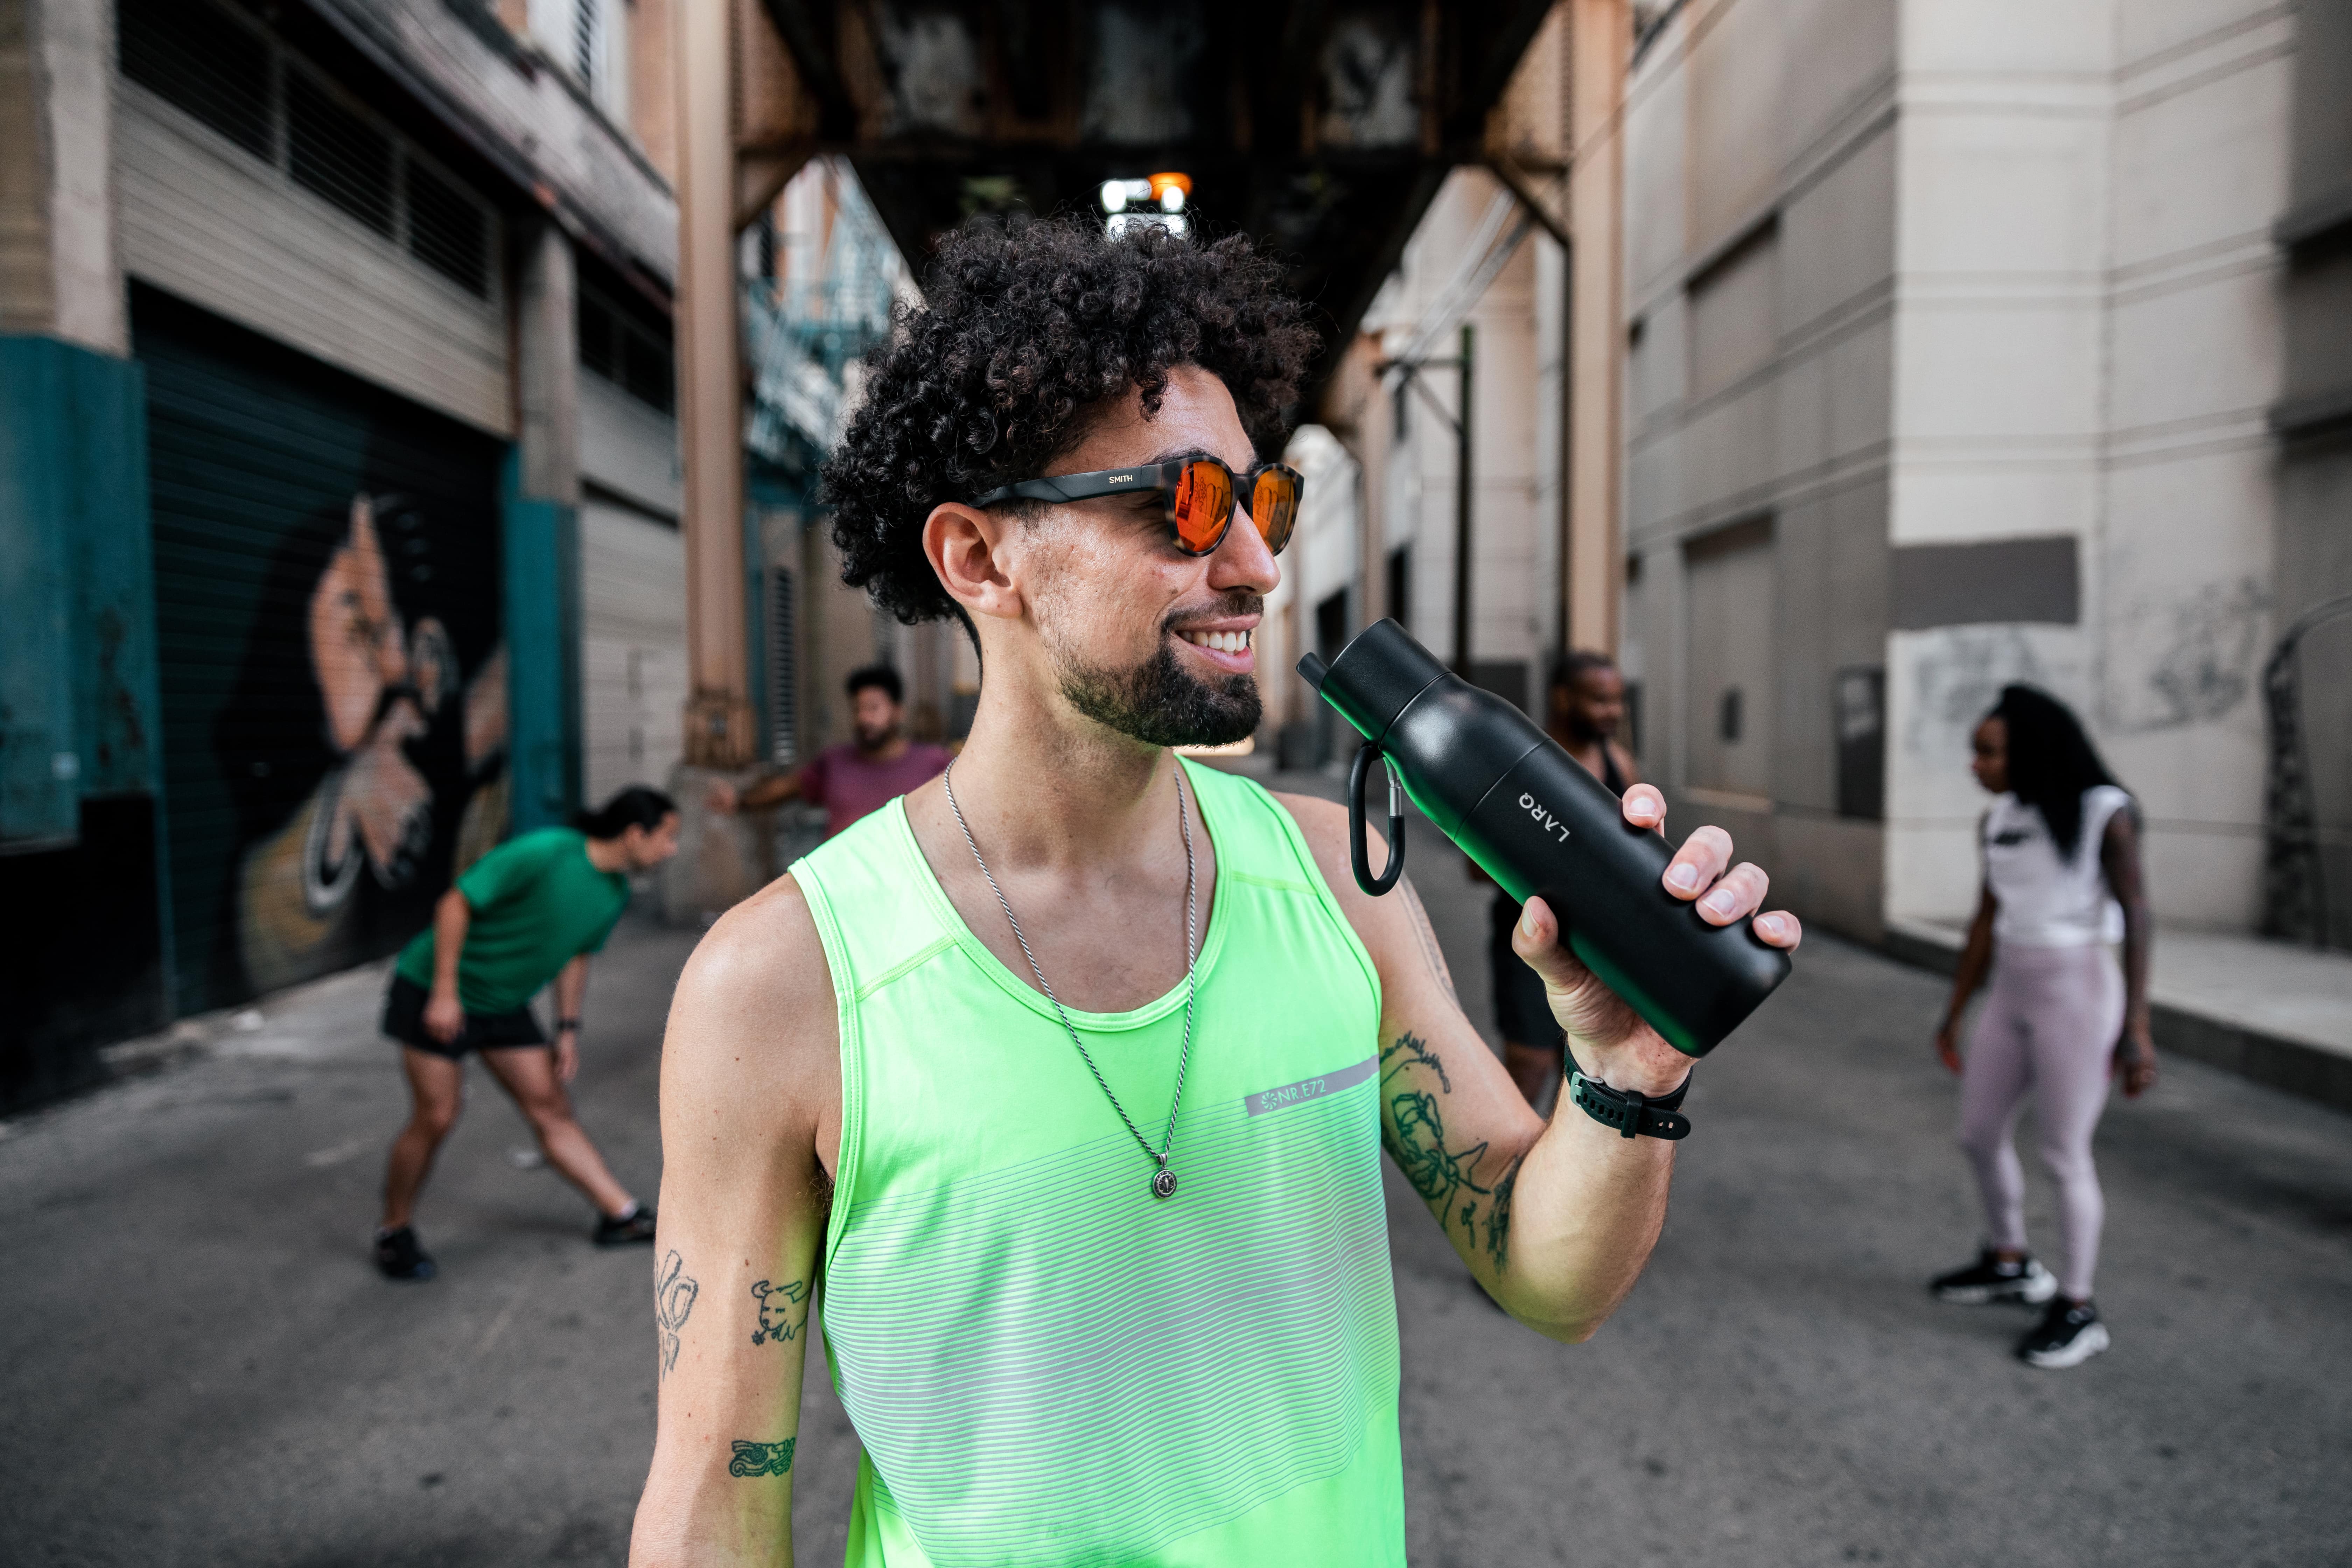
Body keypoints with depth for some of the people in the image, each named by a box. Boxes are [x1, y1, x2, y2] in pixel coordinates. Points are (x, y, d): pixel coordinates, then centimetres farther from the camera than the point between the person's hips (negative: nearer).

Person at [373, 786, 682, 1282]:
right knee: (435, 1119, -2)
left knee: (552, 1109, 4)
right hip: (436, 991, -7)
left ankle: (621, 1216, 8)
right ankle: (394, 1232, 20)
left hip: (503, 1004, 7)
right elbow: (456, 904, -24)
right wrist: (445, 994, -23)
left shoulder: (615, 892, -3)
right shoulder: (543, 852, -29)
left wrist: (568, 1029, 7)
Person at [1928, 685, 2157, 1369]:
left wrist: (2137, 1027, -18)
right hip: (2011, 994, 7)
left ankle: (2078, 1311, 16)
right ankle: (2010, 1264, 36)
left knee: (2064, 1156, 0)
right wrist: (1955, 1012, 16)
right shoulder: (2000, 821, 6)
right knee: (1979, 1134, 15)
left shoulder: (2105, 814, -12)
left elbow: (2136, 919, -13)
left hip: (2078, 994, -7)